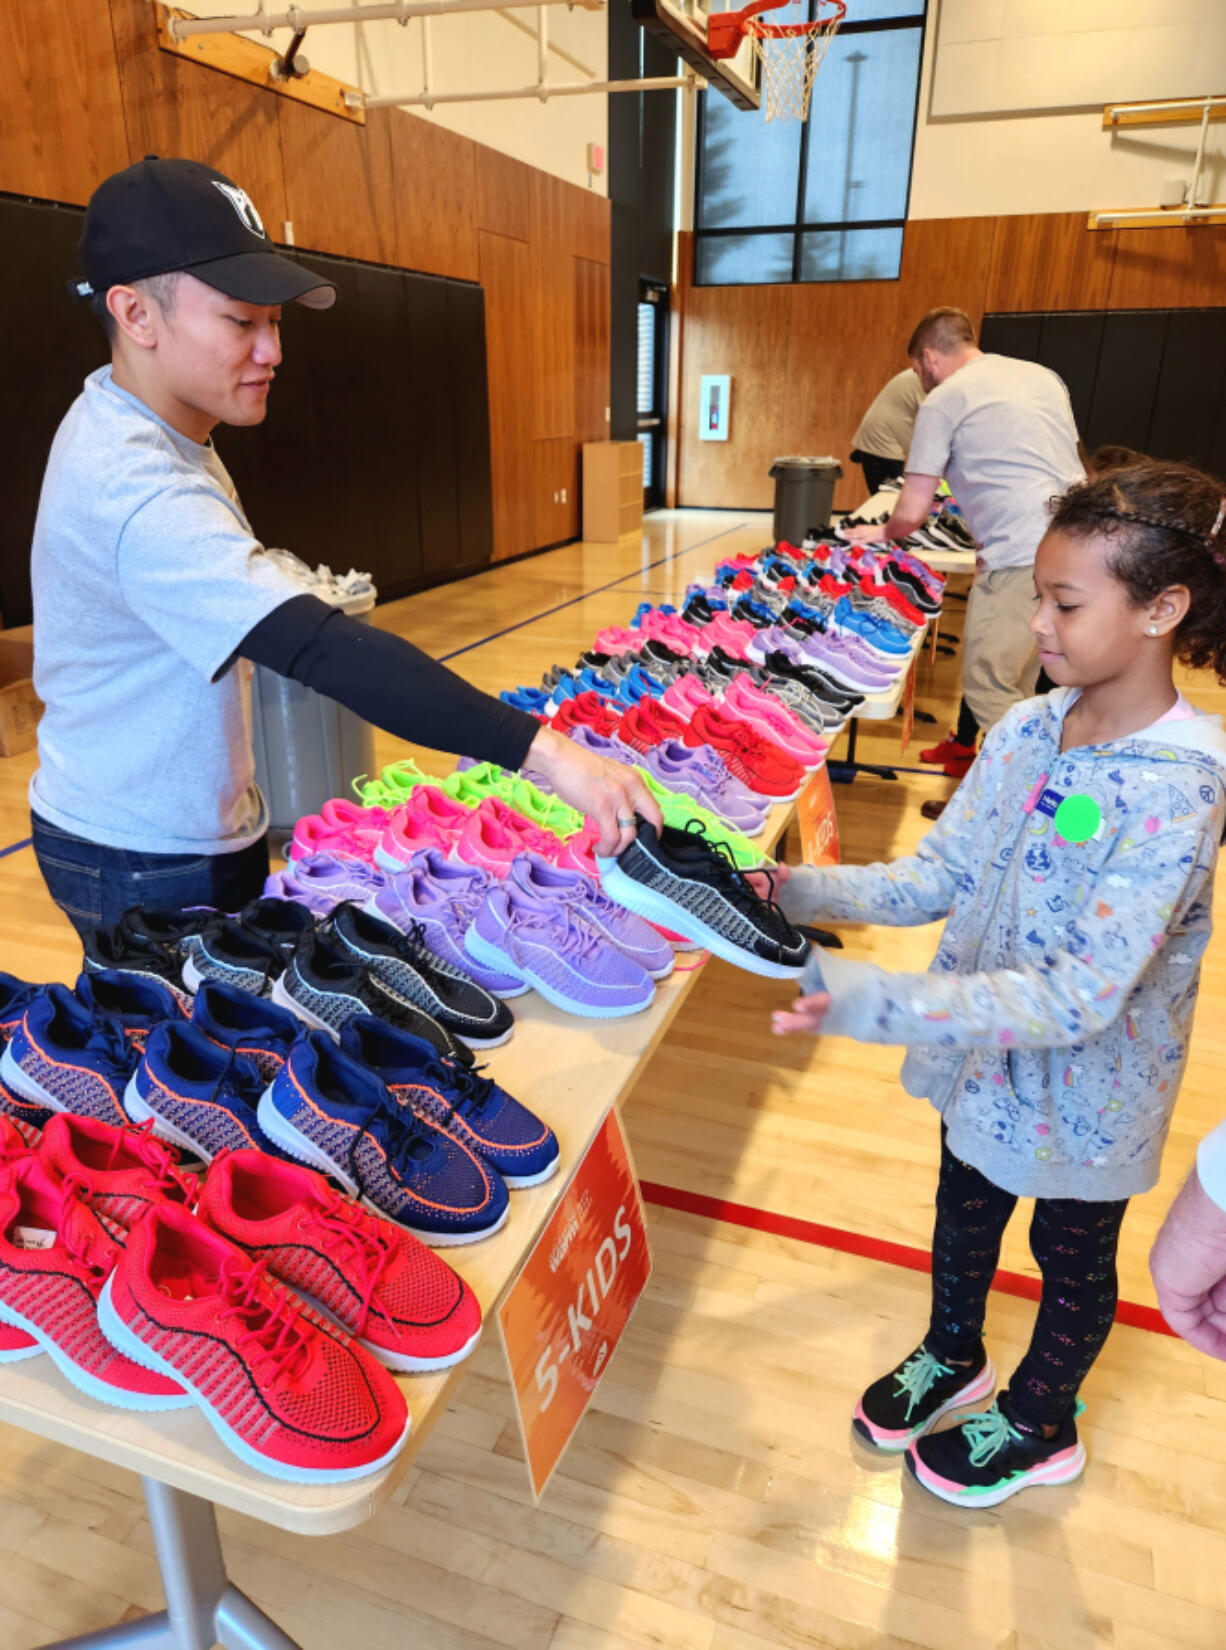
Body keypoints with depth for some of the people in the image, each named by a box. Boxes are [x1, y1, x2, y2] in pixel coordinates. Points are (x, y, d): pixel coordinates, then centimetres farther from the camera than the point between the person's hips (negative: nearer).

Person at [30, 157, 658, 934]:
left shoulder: (117, 420, 4)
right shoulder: (139, 492, -29)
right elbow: (326, 650, -41)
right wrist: (544, 750, -44)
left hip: (189, 831, 9)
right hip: (147, 866, -9)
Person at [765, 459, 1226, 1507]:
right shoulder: (1026, 730, -10)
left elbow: (1081, 998, -35)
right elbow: (940, 875, -5)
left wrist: (874, 1003, -43)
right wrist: (799, 891, -18)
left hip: (1086, 1087, -5)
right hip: (983, 1052, 6)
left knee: (1072, 1256, 22)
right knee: (964, 1207, 27)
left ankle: (1039, 1422, 50)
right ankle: (952, 1354, 57)